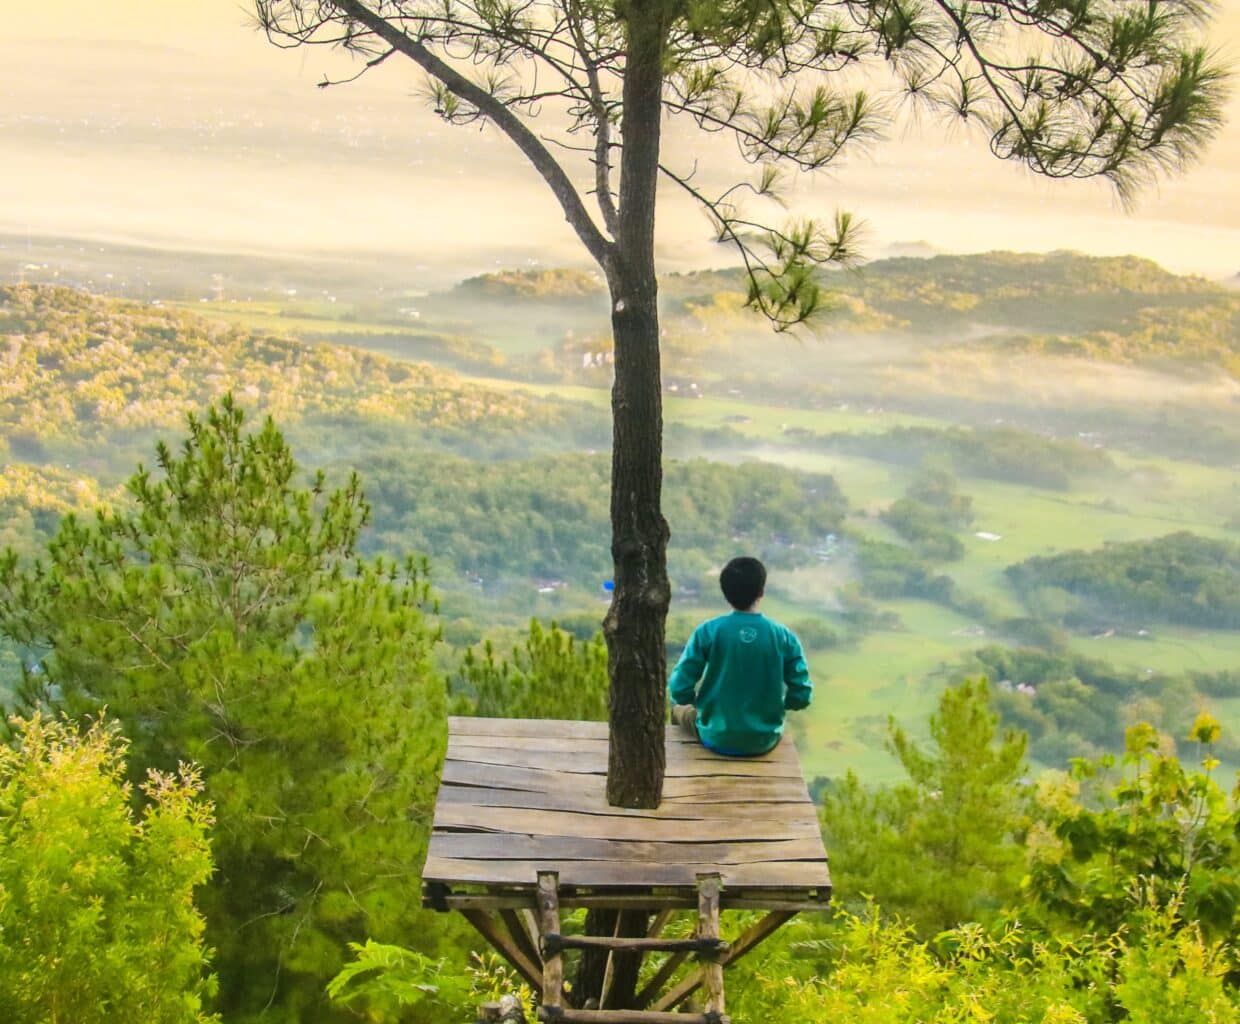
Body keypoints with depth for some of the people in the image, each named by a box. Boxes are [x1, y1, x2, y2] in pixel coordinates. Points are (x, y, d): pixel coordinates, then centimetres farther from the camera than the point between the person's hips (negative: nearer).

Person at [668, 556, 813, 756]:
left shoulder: (707, 632, -14)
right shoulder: (784, 637, -11)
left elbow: (679, 690, -13)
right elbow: (802, 696, -8)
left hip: (717, 738, -1)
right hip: (764, 741, 2)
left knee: (681, 710, 31)